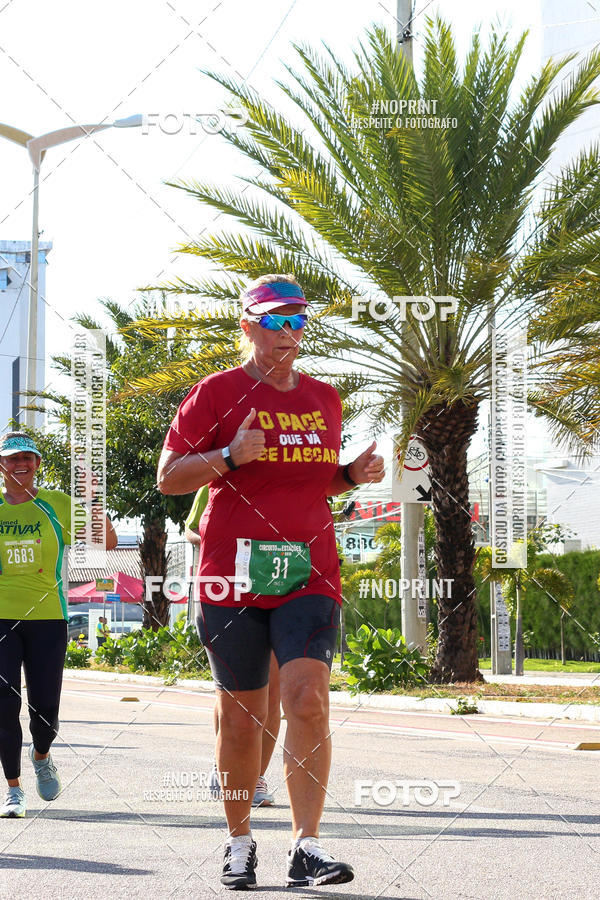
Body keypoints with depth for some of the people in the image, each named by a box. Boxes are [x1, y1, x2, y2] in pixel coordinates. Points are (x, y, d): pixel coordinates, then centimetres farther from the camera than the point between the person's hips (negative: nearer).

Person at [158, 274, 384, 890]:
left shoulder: (324, 398, 15)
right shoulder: (217, 392, 1)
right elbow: (168, 477, -1)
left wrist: (354, 475, 6)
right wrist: (229, 455, -17)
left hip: (309, 574, 2)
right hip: (232, 574, -2)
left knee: (309, 700, -15)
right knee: (240, 716, 5)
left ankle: (306, 846, -13)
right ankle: (239, 840, 22)